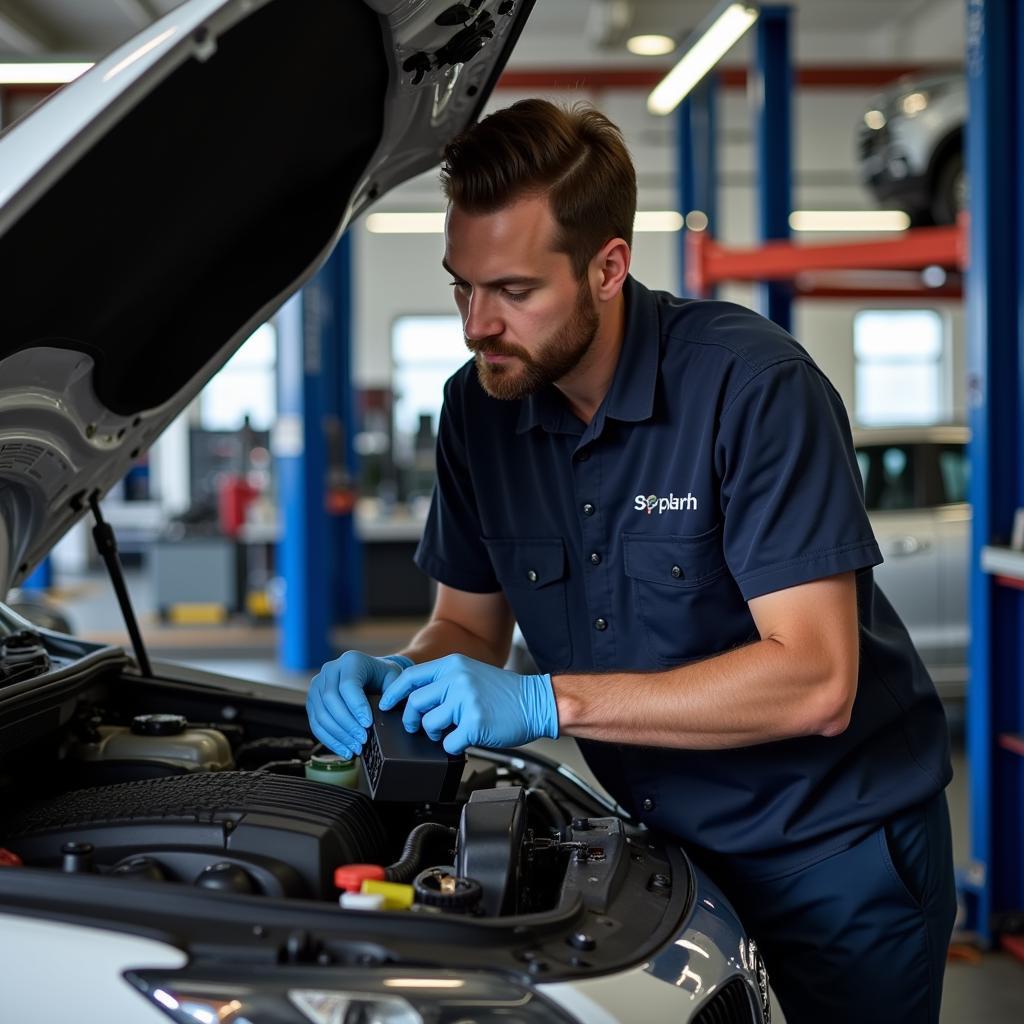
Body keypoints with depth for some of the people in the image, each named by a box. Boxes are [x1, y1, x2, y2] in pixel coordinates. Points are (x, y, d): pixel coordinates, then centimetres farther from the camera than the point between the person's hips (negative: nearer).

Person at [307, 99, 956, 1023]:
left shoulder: (754, 384, -24)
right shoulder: (480, 406, -4)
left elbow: (814, 682, -29)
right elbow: (471, 626, 7)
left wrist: (545, 703, -33)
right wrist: (398, 675, -17)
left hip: (836, 846, -5)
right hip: (667, 843, 5)